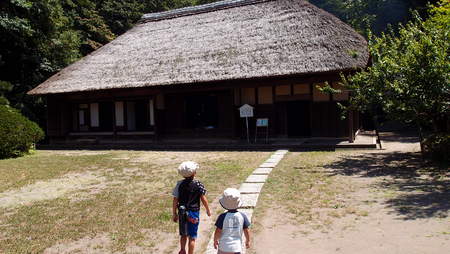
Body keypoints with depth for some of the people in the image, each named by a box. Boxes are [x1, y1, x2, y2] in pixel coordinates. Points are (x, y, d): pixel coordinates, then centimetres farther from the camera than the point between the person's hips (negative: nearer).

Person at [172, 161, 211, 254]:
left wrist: (174, 213, 7)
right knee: (192, 237, 10)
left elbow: (175, 200, -3)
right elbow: (203, 199, -10)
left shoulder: (179, 184, -5)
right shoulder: (198, 184, -12)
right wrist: (208, 210, 5)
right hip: (193, 213, -3)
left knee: (183, 234, 23)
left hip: (182, 213, 3)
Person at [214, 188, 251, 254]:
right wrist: (248, 241, 16)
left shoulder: (222, 217, -12)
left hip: (224, 247, -1)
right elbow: (246, 231, 0)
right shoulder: (242, 216, -7)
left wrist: (215, 241, 9)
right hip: (236, 247, 1)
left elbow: (218, 232, -9)